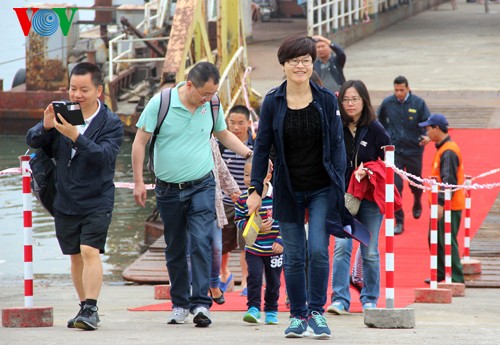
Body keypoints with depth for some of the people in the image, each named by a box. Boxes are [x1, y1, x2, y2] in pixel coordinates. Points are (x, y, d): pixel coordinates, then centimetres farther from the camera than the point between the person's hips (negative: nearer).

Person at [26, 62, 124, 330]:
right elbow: (32, 141, -2)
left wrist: (75, 136, -36)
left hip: (96, 201, -5)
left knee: (90, 251, -18)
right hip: (65, 201, 5)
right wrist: (45, 127, -24)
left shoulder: (111, 123, -8)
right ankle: (86, 309, 21)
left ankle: (90, 309, -20)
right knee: (75, 256, 11)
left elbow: (104, 156, -24)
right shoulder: (62, 114, 3)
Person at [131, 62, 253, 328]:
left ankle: (200, 303, -18)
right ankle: (180, 304, 20)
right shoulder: (160, 103, -9)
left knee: (201, 242, -15)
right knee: (175, 249, 8)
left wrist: (249, 153, 5)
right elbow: (140, 141, -3)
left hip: (202, 186, 0)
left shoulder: (212, 106, 1)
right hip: (168, 189, 0)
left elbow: (224, 135, 19)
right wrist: (138, 181, -5)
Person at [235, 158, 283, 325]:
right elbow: (239, 220, 2)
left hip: (274, 249, 0)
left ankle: (271, 311, 22)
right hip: (253, 248, 0)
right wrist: (256, 227, -14)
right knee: (254, 276, -12)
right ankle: (253, 308, -6)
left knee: (273, 280, 9)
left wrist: (281, 241, -11)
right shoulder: (243, 200, -4)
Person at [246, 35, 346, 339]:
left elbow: (337, 144, 1)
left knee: (318, 251, -11)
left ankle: (317, 311, 0)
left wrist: (340, 186, -6)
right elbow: (262, 147, 3)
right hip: (288, 191, 1)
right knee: (294, 256, 4)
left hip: (322, 190, -1)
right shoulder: (272, 102, -1)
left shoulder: (326, 100, -1)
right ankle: (298, 316, 14)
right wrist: (256, 189, -1)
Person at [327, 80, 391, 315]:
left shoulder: (374, 129, -4)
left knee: (370, 251, 6)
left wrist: (369, 172, -15)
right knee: (341, 246, -11)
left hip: (370, 197, -1)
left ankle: (369, 299, 16)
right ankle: (340, 299, -12)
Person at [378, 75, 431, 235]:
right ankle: (399, 222, -7)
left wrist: (426, 136, -24)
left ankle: (417, 205, 51)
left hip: (414, 150, 0)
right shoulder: (387, 103, -3)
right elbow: (380, 119, 14)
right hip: (394, 150, 0)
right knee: (395, 185, -12)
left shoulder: (418, 103, -7)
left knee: (416, 184, 17)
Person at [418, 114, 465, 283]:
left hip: (449, 206, -11)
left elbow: (449, 180, -24)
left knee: (448, 242, -8)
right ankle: (439, 274, 28)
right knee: (435, 239, 18)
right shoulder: (442, 148, 15)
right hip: (441, 205, 11)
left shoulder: (448, 152, -18)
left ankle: (456, 279, -5)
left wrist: (441, 203, -27)